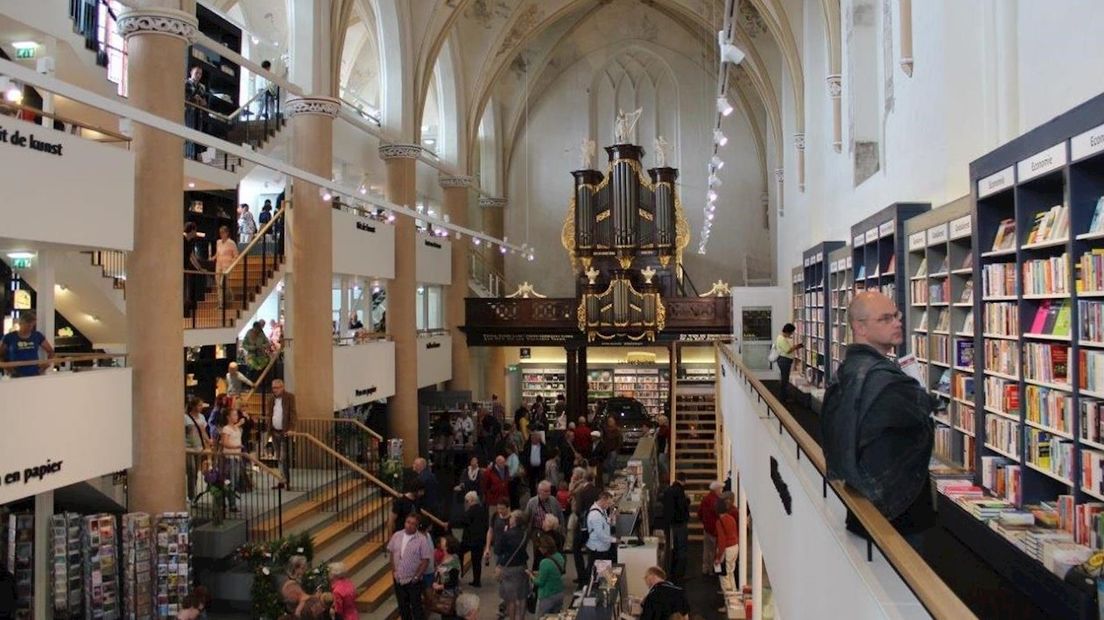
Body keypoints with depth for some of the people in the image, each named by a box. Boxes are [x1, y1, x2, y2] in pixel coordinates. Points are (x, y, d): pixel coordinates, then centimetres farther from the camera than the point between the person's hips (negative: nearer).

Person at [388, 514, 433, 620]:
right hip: (399, 579, 5)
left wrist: (417, 576, -14)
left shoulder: (421, 540, -15)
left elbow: (426, 560, -12)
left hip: (413, 581, -5)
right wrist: (393, 571, 3)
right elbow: (392, 553, 9)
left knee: (416, 607, 3)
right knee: (403, 606, 19)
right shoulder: (397, 536, -1)